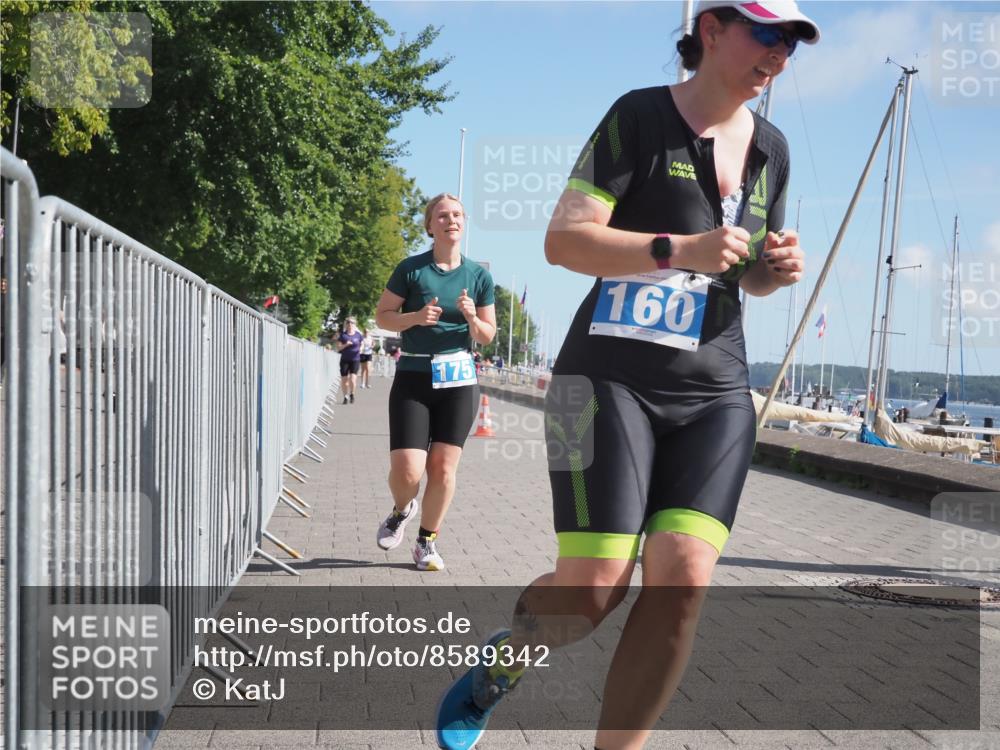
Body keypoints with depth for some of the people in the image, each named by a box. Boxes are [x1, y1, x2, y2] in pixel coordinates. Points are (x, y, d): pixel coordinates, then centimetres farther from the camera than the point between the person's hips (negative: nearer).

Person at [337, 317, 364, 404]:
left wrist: (361, 348, -6)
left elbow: (362, 344, 16)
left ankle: (352, 394, 12)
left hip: (355, 360, -1)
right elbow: (338, 348, 0)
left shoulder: (358, 335, 4)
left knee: (352, 379, -13)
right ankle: (346, 396, 20)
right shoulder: (343, 335, 2)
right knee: (344, 380, 2)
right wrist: (345, 345, -17)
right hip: (345, 360, 1)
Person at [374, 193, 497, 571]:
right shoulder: (411, 269, -1)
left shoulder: (479, 276, 5)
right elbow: (382, 316, 4)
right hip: (413, 377, -2)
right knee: (406, 471, -10)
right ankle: (402, 510, 25)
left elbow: (487, 336, 10)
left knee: (443, 469, 0)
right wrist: (416, 317, -14)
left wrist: (472, 318, -11)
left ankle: (427, 541, 20)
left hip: (458, 379, 2)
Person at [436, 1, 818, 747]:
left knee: (683, 582, -12)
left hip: (714, 395, 5)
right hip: (611, 382, -5)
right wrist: (680, 249, -25)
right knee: (593, 589, -11)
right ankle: (501, 663, 23)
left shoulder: (771, 148, 12)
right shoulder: (639, 117, -6)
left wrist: (778, 269, 0)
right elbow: (563, 240, -13)